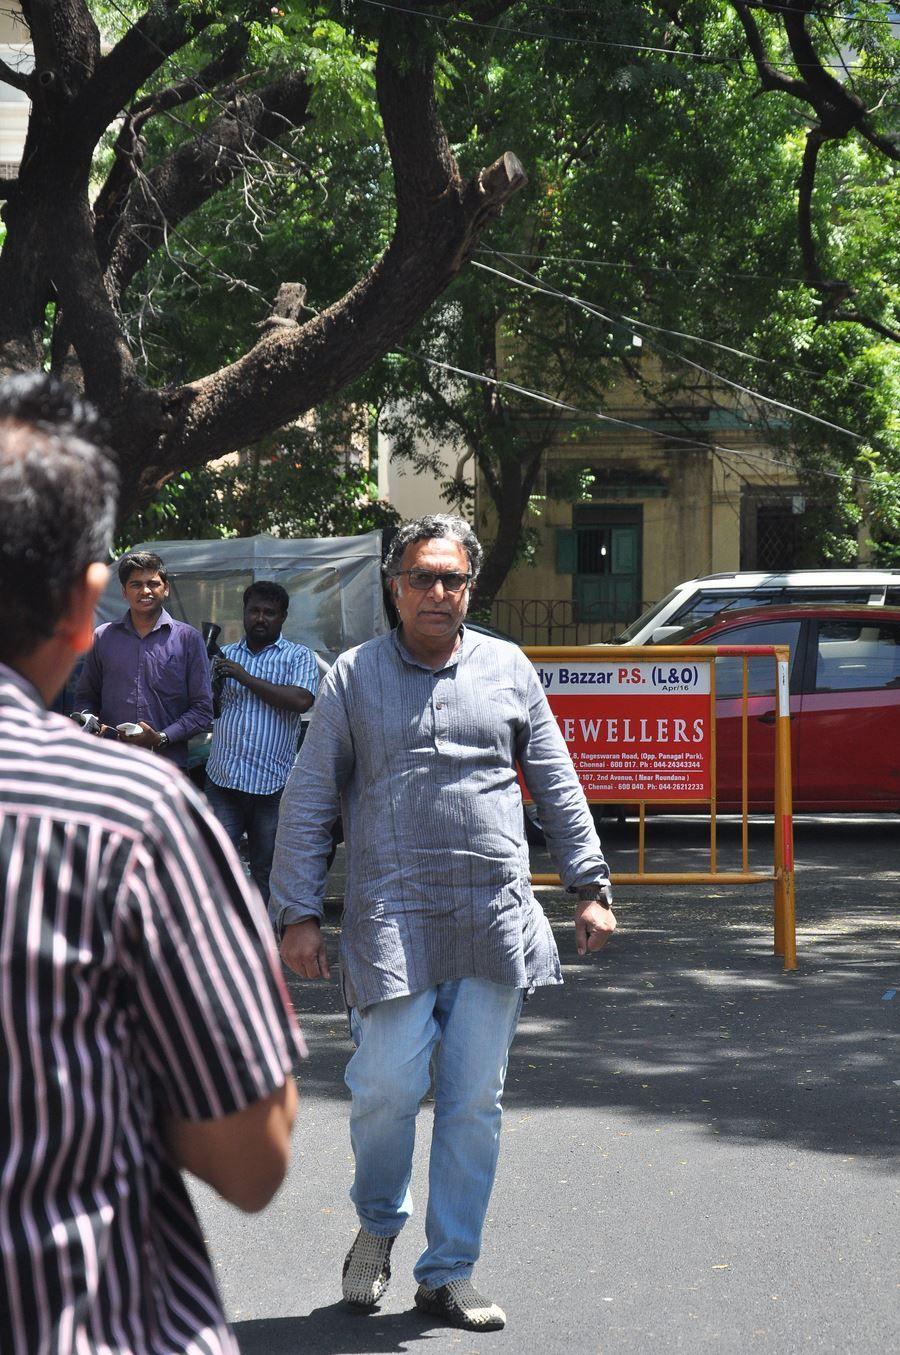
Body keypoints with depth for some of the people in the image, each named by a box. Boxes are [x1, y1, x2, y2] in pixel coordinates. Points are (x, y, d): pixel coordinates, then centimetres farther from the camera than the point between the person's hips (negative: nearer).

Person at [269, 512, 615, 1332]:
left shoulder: (507, 669, 11)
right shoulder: (354, 678, 6)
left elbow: (558, 787, 15)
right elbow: (308, 803, 6)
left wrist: (590, 887, 9)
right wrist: (298, 915, 0)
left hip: (496, 918, 2)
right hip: (392, 918, -2)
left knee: (476, 1102, 5)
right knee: (388, 1087, -9)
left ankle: (449, 1273, 16)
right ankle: (378, 1224, 21)